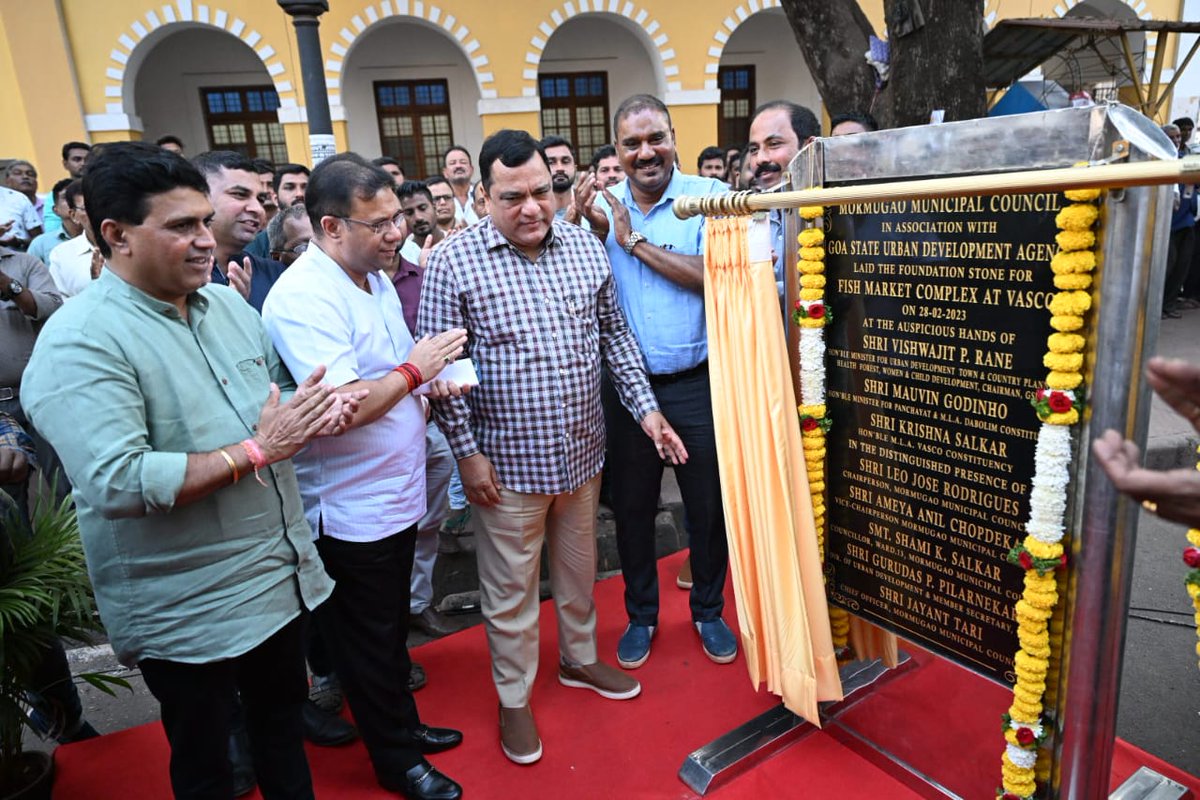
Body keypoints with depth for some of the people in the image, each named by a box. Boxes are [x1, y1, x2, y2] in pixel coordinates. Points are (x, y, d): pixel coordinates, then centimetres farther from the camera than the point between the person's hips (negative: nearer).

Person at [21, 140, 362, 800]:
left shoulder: (226, 304, 4)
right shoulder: (79, 342, -20)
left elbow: (273, 398, 15)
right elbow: (114, 484, -30)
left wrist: (315, 415, -7)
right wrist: (256, 450, -26)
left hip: (280, 577, 7)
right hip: (187, 614, -6)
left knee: (283, 719, 27)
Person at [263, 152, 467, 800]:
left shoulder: (375, 277, 7)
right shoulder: (303, 297, -23)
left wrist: (436, 384, 1)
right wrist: (415, 369, -19)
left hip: (397, 494, 8)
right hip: (350, 510, -8)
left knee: (391, 628, 24)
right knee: (368, 641, 12)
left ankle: (404, 724, 44)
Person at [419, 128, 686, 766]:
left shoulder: (585, 246, 2)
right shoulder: (454, 262, -11)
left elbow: (614, 335, 9)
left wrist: (646, 408, 3)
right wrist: (467, 452, -12)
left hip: (583, 451, 4)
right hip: (508, 463, -4)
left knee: (579, 570, 23)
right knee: (510, 588, 12)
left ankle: (580, 659, 47)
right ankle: (514, 698, 34)